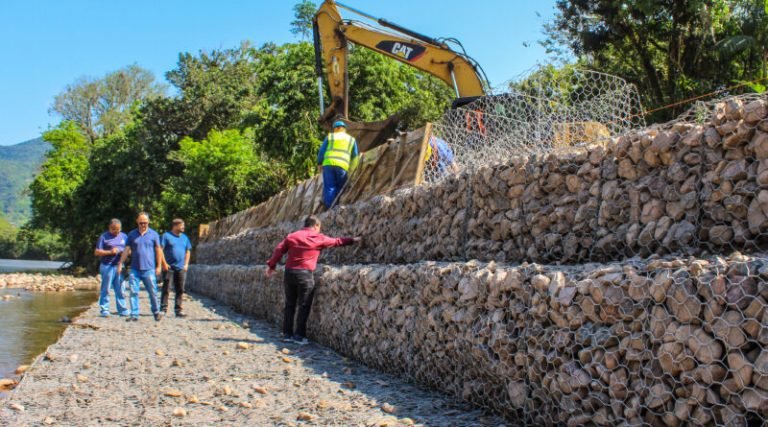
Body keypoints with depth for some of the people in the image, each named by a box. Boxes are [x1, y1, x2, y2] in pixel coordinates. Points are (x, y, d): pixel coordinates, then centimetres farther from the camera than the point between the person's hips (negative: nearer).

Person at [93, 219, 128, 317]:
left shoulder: (124, 236, 13)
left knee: (120, 290, 6)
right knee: (105, 290, 0)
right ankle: (104, 310, 5)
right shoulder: (104, 237, 1)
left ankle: (122, 310, 11)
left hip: (119, 266, 3)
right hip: (107, 266, -3)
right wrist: (110, 252, -14)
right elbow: (96, 252, -2)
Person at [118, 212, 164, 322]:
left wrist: (159, 266, 1)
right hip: (134, 269, 2)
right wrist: (120, 263, 3)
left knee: (153, 292, 3)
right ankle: (134, 314, 6)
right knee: (133, 292, 0)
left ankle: (156, 312, 19)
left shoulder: (153, 234, 3)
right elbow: (126, 250, 9)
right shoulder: (132, 234, 8)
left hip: (149, 269, -2)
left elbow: (158, 250, 5)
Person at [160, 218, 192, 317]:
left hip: (181, 268, 5)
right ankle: (163, 309, 1)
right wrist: (164, 263, -12)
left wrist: (186, 264, 10)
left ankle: (178, 310, 12)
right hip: (169, 267, -5)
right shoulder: (166, 236, -3)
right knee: (166, 289, -4)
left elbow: (188, 251, 20)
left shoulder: (184, 237, 14)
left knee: (180, 290, 6)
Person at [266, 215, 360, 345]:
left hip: (289, 272, 4)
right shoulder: (318, 238, 2)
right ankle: (300, 335, 1)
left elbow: (279, 250, 5)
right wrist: (352, 240, 25)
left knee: (289, 304, 11)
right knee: (304, 306, 2)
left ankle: (287, 333, 16)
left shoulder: (292, 236, 10)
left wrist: (271, 265, 9)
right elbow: (337, 241, 12)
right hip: (305, 274, -4)